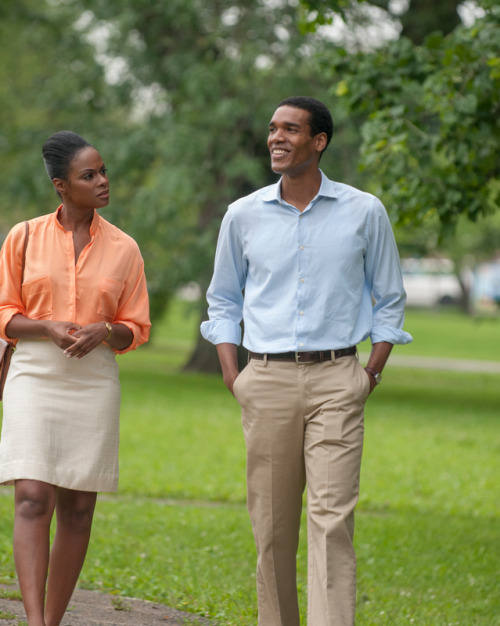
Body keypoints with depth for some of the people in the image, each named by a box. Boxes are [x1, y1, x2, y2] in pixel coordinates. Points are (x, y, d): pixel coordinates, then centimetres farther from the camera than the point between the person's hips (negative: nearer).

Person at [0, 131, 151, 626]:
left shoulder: (123, 249, 6)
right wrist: (48, 328, -14)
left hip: (94, 381, 2)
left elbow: (135, 329, 9)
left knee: (77, 508, 4)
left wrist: (103, 332, -13)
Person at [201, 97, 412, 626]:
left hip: (335, 380, -2)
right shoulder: (244, 215, 7)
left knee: (332, 517, -12)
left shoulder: (364, 213, 3)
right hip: (266, 382, 2)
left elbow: (389, 300, 13)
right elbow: (222, 300, 19)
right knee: (270, 523, 5)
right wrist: (231, 375, 7)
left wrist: (372, 373, 2)